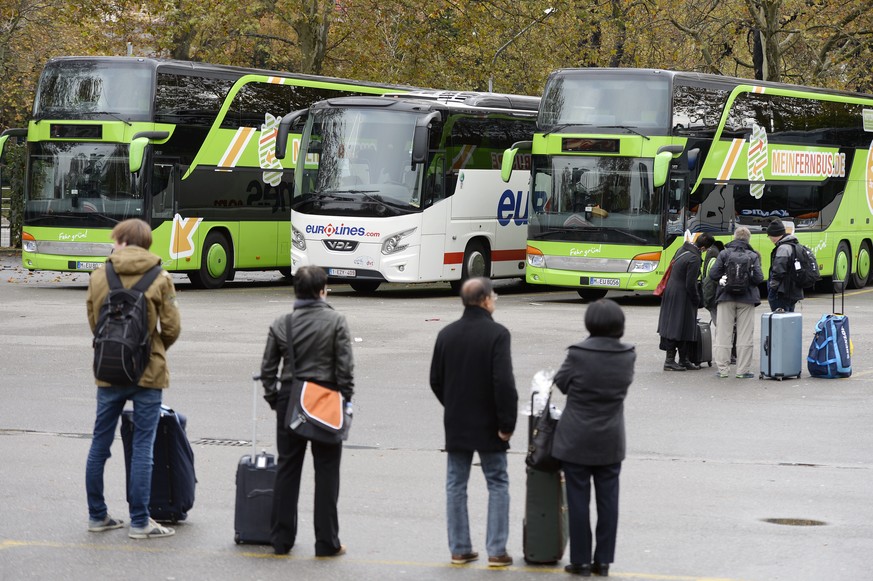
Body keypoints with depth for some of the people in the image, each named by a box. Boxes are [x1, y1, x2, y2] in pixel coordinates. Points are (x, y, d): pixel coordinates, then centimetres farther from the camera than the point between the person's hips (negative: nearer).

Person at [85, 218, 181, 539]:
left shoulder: (98, 276, -1)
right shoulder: (160, 279, -7)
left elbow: (93, 322, 6)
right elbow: (172, 328, -5)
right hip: (148, 371, -2)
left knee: (100, 443, 13)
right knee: (142, 446, 1)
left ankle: (97, 515, 19)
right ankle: (139, 522, 2)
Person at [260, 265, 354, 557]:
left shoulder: (281, 324, 1)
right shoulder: (335, 321, -7)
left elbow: (268, 368, 3)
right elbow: (345, 366, -8)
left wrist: (273, 399, 14)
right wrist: (346, 400, 1)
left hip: (290, 400, 3)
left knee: (287, 468, 10)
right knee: (326, 472, 4)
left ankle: (281, 539, 12)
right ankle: (326, 541, 4)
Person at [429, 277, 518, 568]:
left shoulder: (447, 334, 2)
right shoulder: (497, 334, -15)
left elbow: (436, 380, 7)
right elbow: (504, 383, -20)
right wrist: (507, 423, -13)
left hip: (456, 424, 4)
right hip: (488, 424, -4)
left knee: (456, 484, 10)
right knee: (497, 484, 5)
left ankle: (459, 549, 12)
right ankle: (497, 551, 3)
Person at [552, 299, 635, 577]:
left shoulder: (578, 353, -17)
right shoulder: (628, 355, -6)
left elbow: (561, 383, -3)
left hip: (577, 441, -3)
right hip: (611, 442, 3)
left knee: (578, 501, 5)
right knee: (608, 500, 10)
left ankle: (581, 561, 9)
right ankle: (603, 561, 13)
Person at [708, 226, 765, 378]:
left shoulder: (724, 254, -2)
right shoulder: (753, 256, -3)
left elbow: (713, 274, -6)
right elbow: (758, 278, -8)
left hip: (726, 297, 1)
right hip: (746, 299, -1)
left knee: (723, 333, 7)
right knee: (745, 334, 4)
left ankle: (723, 369, 7)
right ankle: (743, 370, 3)